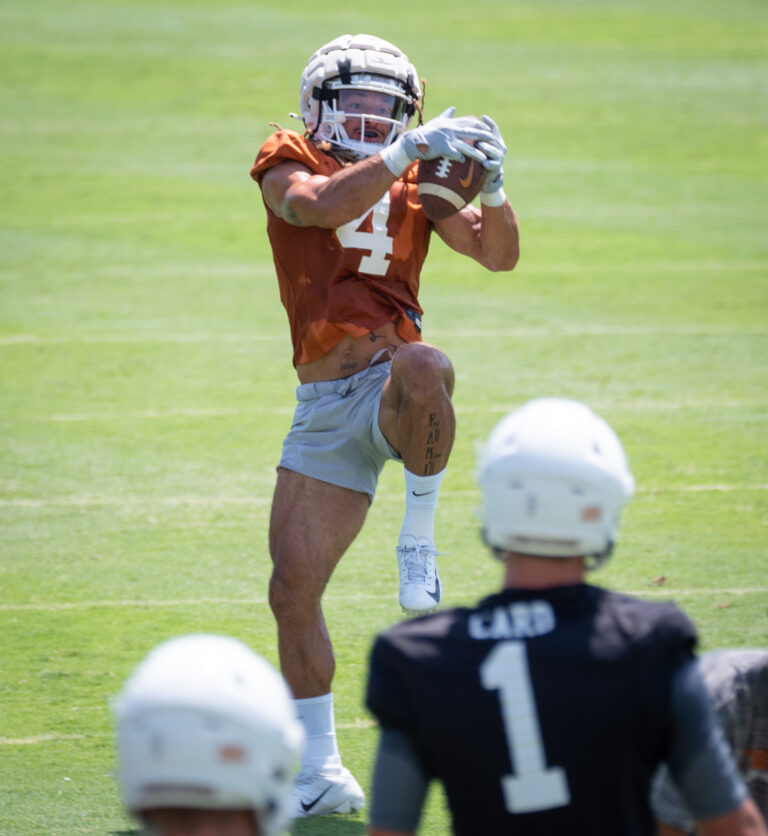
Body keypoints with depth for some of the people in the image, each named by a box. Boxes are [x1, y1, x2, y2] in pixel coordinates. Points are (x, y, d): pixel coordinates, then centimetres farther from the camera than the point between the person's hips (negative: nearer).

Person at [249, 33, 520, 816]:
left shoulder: (417, 182, 11)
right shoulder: (286, 164, 5)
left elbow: (498, 254, 1)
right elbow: (322, 206, -19)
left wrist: (491, 190, -18)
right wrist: (405, 153, -30)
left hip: (390, 393, -1)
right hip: (324, 410, 1)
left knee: (424, 367, -39)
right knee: (293, 589, 1)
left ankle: (419, 534, -17)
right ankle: (320, 773, 15)